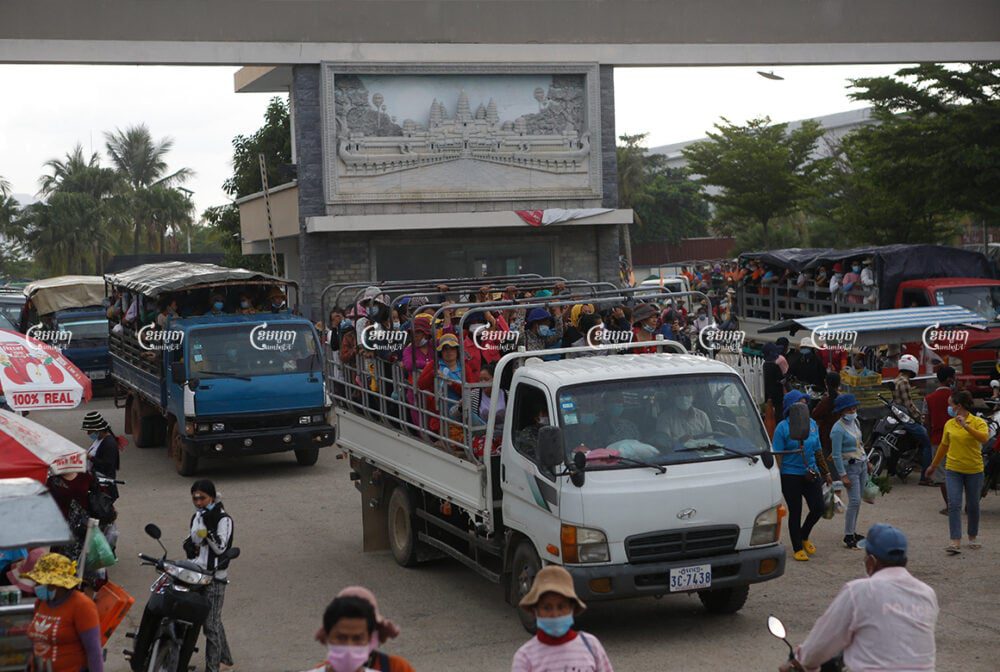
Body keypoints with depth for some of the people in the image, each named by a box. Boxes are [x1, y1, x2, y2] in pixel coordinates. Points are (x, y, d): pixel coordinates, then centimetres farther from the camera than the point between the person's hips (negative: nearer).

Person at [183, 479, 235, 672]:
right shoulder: (196, 517, 13)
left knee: (211, 624, -7)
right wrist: (189, 545, 3)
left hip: (214, 578, -8)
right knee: (214, 620, 18)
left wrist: (209, 527, -27)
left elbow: (221, 548, -18)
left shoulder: (223, 519, -11)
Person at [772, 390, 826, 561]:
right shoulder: (783, 427, -9)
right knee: (795, 512, 3)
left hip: (810, 473, 5)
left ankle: (804, 537, 29)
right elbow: (778, 455, -9)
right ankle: (797, 548, 15)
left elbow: (817, 449, 15)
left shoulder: (812, 424, 6)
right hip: (790, 475, -5)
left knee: (818, 508, 3)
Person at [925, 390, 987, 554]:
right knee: (954, 504, -9)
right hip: (953, 470, 2)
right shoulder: (949, 424, 4)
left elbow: (984, 438, -27)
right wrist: (933, 466, 23)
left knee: (973, 505, 10)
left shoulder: (978, 422, -7)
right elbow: (944, 446, 15)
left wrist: (966, 426, -34)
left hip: (974, 471, -2)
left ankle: (973, 537, 30)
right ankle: (955, 542, -12)